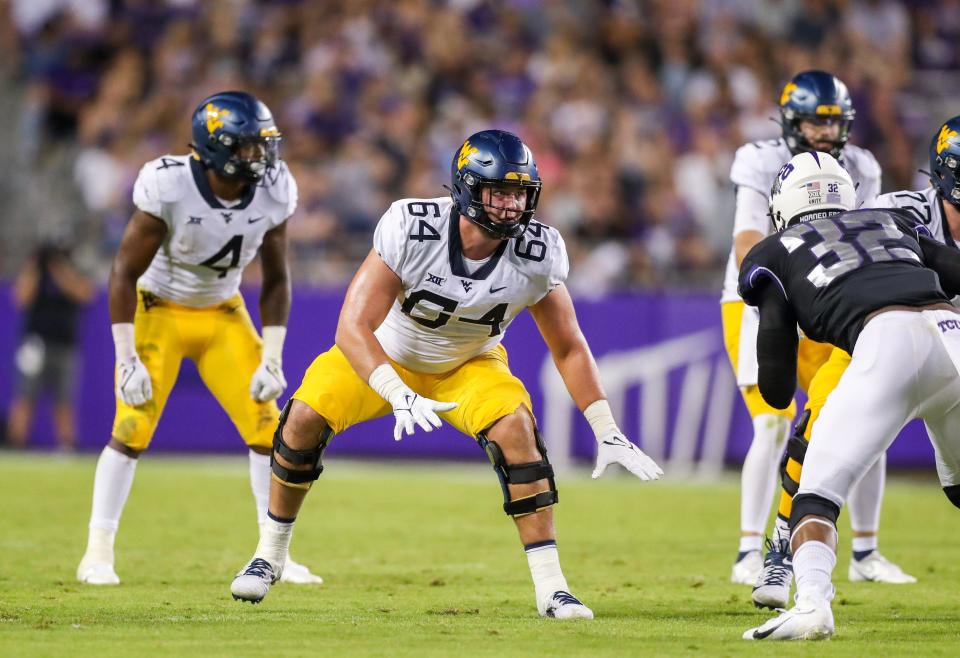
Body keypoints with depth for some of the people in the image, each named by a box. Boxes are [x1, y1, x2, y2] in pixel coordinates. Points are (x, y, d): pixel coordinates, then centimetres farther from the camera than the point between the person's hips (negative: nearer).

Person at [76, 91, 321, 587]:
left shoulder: (272, 193, -14)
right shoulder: (169, 187, -27)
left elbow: (275, 280, 0)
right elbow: (125, 272, -20)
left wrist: (272, 359, -6)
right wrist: (127, 359, -22)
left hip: (224, 315, 4)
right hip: (160, 310, -4)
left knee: (267, 427, -4)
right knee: (132, 430, -12)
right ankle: (98, 554, 0)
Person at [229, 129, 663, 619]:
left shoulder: (536, 254, -24)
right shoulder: (412, 229, -34)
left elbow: (569, 348, -11)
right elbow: (352, 327, -37)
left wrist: (607, 432, -15)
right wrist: (400, 396, -51)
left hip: (469, 366, 1)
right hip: (389, 356, -1)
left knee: (515, 431, -26)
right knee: (306, 418, -19)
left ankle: (550, 587, -20)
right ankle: (270, 554, 5)